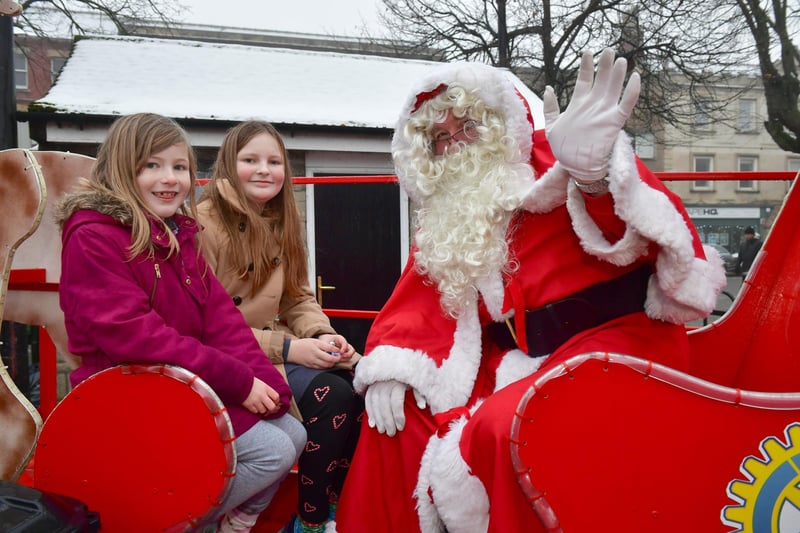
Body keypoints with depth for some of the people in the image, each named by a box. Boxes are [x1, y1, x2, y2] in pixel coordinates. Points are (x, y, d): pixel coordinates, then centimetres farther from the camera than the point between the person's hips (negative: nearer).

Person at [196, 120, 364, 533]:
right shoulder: (204, 224, -14)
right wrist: (287, 348, -22)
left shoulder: (280, 223, 10)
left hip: (276, 345, 7)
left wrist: (322, 335, -10)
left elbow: (298, 298, 12)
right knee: (330, 394, -26)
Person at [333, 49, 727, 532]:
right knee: (402, 416, -2)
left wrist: (595, 173, -42)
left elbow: (656, 226, -20)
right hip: (517, 362, 7)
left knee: (504, 427, -31)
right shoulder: (447, 224, 15)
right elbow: (418, 302, 13)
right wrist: (387, 369, -5)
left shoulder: (551, 162, -4)